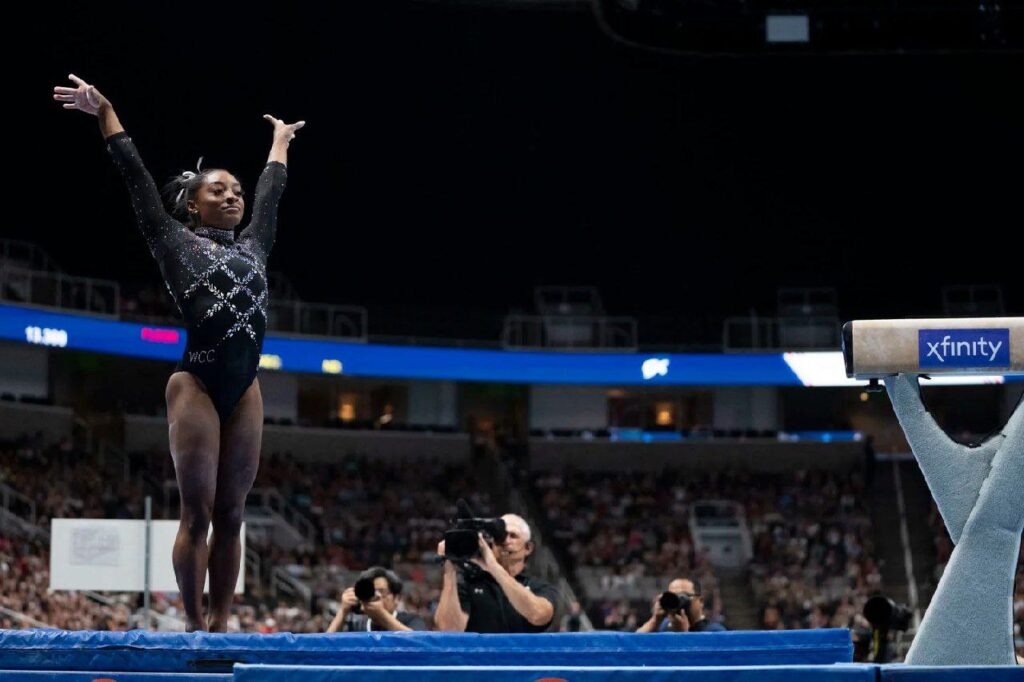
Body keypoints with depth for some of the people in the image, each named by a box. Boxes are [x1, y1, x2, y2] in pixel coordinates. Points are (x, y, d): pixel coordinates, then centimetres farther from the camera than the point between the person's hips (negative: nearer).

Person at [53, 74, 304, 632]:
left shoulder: (253, 245, 18)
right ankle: (193, 625, -1)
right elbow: (136, 177, 8)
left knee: (230, 516, 4)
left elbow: (271, 189, 33)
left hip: (244, 392, 5)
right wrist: (105, 112, 10)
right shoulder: (175, 241, 7)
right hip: (196, 386, -5)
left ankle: (220, 624, 7)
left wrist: (280, 139, 46)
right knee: (197, 515, -5)